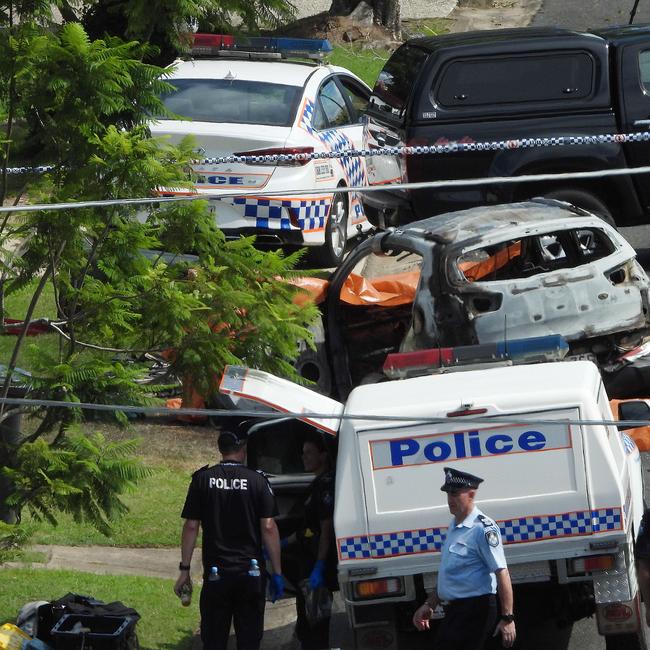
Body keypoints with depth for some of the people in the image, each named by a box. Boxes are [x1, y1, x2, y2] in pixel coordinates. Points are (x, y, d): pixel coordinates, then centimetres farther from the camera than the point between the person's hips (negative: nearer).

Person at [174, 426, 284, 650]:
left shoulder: (203, 479, 0)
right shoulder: (257, 481, -3)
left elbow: (191, 527, -1)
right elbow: (268, 528, -5)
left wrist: (184, 570, 5)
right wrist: (277, 572, 0)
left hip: (216, 573, 0)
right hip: (251, 573, 0)